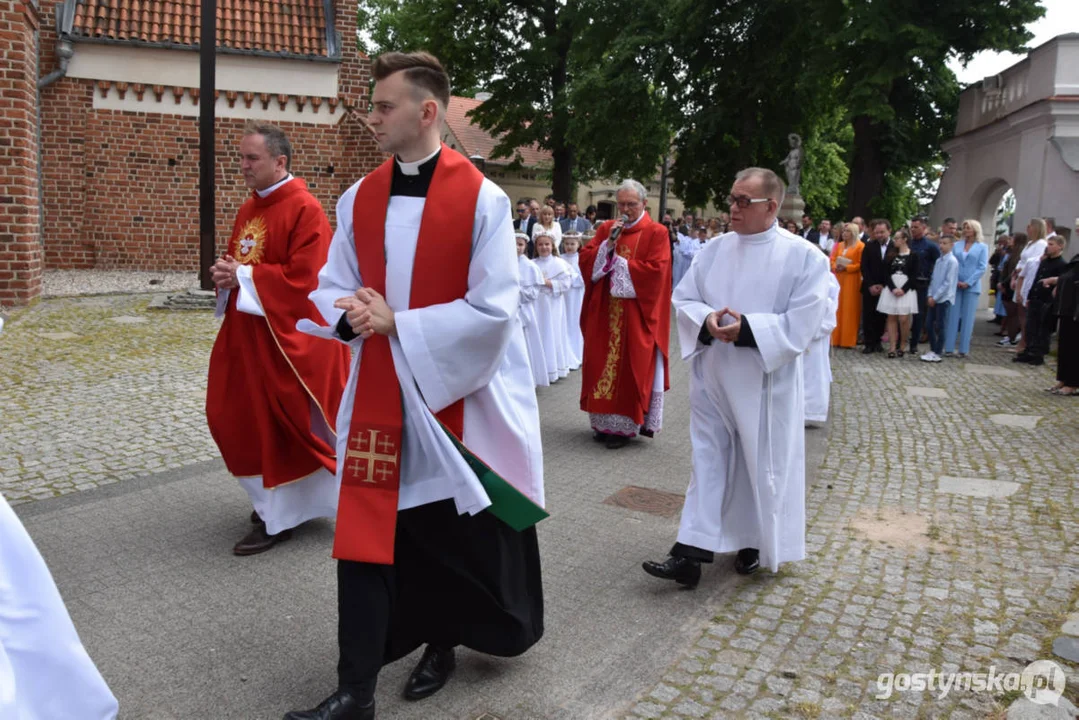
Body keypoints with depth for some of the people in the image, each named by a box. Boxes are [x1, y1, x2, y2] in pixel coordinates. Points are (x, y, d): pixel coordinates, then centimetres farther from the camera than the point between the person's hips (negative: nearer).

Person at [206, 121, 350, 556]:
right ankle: (274, 499, 32)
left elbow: (304, 278, -22)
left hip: (286, 336, -9)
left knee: (280, 424, 0)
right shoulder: (248, 209, 12)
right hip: (246, 332, 9)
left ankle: (279, 516, 14)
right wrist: (226, 274, -3)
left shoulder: (305, 210, -15)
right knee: (237, 419, 14)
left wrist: (244, 276, -17)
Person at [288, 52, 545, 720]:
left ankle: (442, 642, 41)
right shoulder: (359, 199, 4)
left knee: (456, 534, 13)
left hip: (458, 395, -3)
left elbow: (494, 312, -16)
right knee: (365, 536, 4)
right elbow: (330, 291, 8)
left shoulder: (482, 199, -12)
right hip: (378, 394, 4)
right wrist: (351, 314, -15)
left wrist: (397, 324, -18)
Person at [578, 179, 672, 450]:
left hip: (636, 315, -4)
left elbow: (656, 270, -14)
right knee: (602, 363, 6)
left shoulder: (656, 233, -3)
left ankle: (625, 425, 6)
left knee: (631, 367, -2)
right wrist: (609, 243, -12)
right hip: (605, 312, 5)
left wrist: (617, 263, -10)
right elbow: (585, 259, 3)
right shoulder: (606, 228, 11)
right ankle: (605, 421, 15)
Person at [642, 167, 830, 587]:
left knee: (760, 465, 9)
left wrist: (748, 328, -22)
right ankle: (691, 553, 5)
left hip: (764, 382, -3)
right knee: (708, 461, 4)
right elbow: (683, 299, 6)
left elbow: (803, 322, -13)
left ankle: (754, 543, 30)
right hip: (712, 377, 4)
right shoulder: (715, 250, 5)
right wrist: (706, 320, -15)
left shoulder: (803, 256, -8)